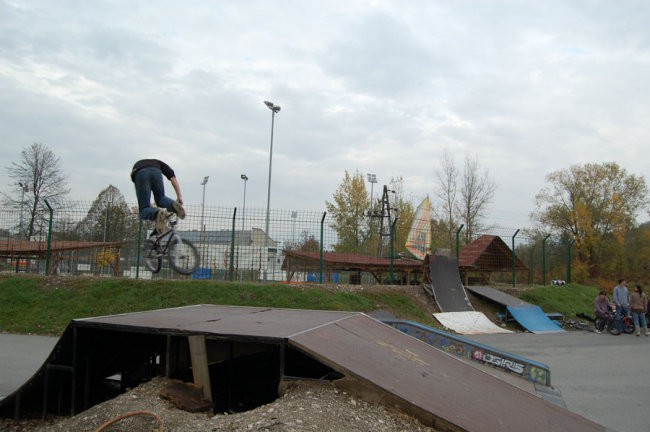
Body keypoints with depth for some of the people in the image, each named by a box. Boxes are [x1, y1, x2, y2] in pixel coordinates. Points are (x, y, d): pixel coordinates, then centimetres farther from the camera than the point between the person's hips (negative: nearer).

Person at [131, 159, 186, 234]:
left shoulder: (136, 166, 45)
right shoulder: (159, 163, 41)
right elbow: (173, 178, 21)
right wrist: (179, 196, 16)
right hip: (156, 172, 0)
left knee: (144, 209, 2)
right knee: (161, 198, 24)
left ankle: (157, 213, -32)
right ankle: (174, 205, -9)